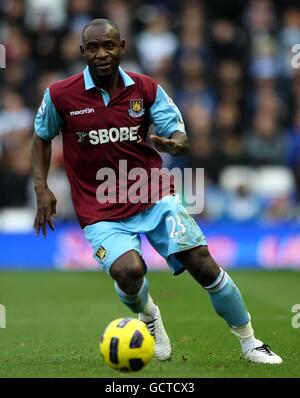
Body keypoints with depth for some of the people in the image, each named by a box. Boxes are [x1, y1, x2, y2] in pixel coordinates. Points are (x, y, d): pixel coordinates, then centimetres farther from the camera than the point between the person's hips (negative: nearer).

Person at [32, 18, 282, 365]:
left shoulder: (146, 88, -2)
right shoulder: (60, 95, -6)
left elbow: (180, 137, -3)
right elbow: (42, 137, 12)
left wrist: (174, 143, -29)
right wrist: (41, 188, 0)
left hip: (154, 198, 2)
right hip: (101, 212, -2)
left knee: (203, 265, -12)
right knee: (128, 270, -29)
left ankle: (249, 343, 9)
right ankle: (148, 316, 9)